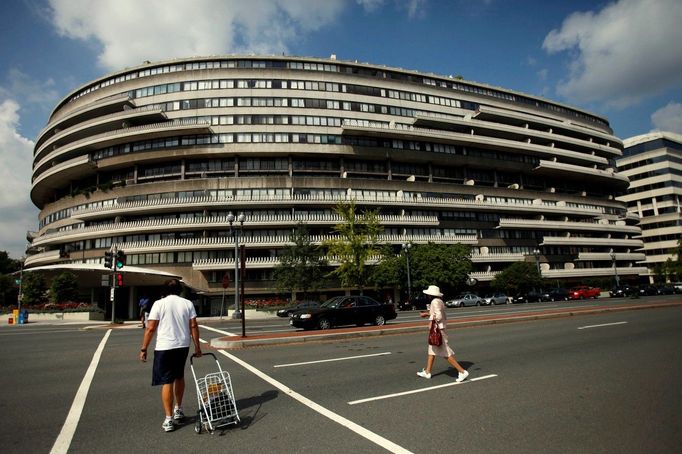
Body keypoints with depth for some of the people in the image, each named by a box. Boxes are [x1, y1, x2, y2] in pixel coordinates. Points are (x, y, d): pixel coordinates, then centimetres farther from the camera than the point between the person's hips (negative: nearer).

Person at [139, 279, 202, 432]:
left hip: (164, 347, -3)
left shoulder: (159, 303, -5)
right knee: (179, 377, 21)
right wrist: (197, 346, 7)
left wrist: (143, 349, 0)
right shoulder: (187, 303, 3)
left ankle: (169, 420, 4)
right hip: (183, 346, 4)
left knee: (167, 381, 2)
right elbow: (193, 326, 0)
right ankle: (178, 410, 34)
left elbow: (150, 329, -8)